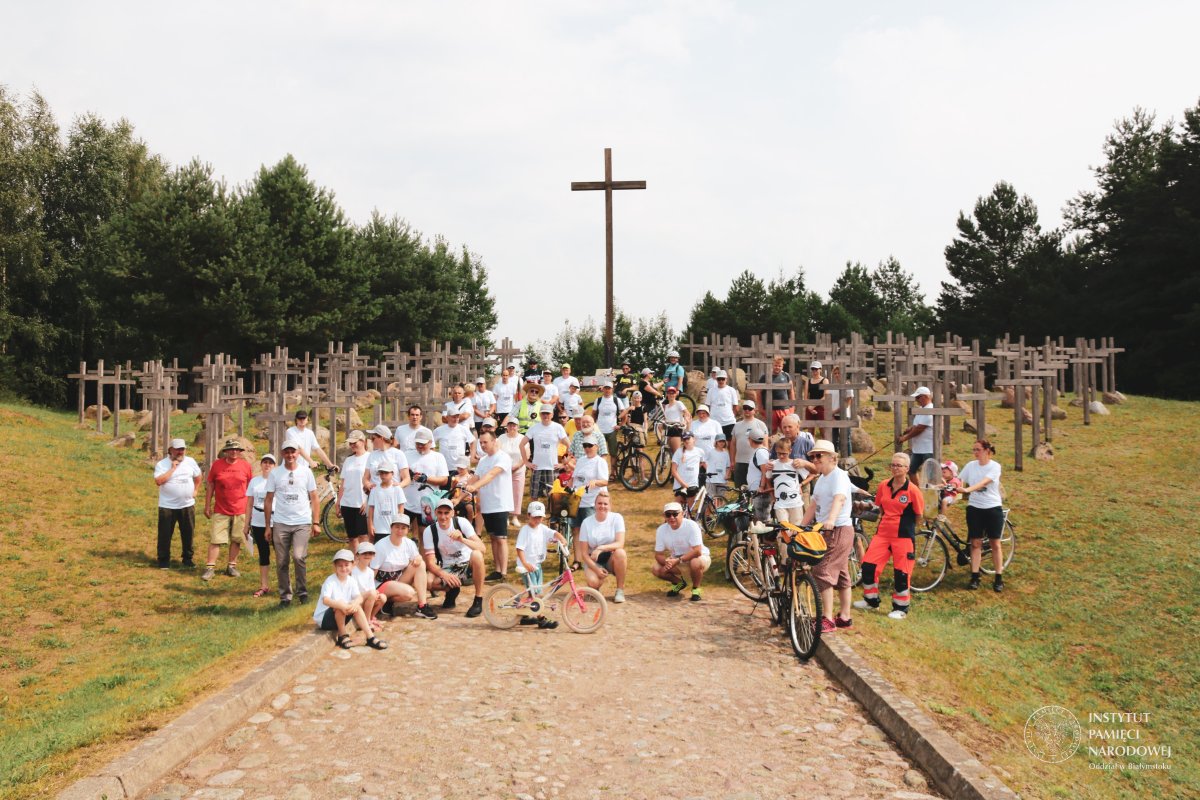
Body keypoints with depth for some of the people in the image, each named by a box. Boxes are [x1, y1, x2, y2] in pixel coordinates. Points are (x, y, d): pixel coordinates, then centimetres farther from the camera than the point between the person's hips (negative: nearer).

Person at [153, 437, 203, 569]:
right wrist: (172, 468, -19)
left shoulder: (190, 461, 5)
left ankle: (187, 558, 24)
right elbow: (158, 481, -21)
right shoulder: (162, 464, -7)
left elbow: (198, 476, 21)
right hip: (167, 506, -3)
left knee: (188, 533, 11)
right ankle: (163, 560, 14)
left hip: (187, 505, 3)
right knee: (165, 534, 3)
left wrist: (195, 490, 13)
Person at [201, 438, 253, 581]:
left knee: (236, 540, 8)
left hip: (240, 510, 1)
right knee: (215, 539, -2)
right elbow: (210, 486, 5)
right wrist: (207, 506, 4)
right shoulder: (217, 465, -1)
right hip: (220, 510, -1)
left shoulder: (246, 465, 1)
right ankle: (210, 568, 3)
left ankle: (231, 566, 19)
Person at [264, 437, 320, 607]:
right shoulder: (275, 473, 4)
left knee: (299, 557, -15)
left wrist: (316, 522, 0)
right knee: (282, 562, 5)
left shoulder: (306, 472, 4)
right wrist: (268, 526, 2)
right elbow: (268, 500, 5)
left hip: (302, 523, -1)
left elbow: (313, 498, 6)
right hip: (280, 524, 1)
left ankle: (302, 591, 3)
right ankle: (285, 595, 17)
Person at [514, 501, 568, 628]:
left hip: (537, 565, 8)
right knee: (535, 593, -9)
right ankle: (541, 619, -6)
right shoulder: (525, 530, -15)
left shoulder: (542, 529, 5)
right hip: (527, 566, -8)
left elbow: (554, 533, -8)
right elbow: (520, 549, -22)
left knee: (535, 593, 14)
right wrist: (525, 564, -34)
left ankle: (525, 617, 26)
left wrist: (562, 540, -30)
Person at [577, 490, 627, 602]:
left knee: (620, 552, -34)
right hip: (593, 560, 0)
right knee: (593, 582, -32)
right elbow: (584, 553, -6)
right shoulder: (587, 522, -6)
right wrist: (596, 569, -20)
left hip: (611, 559, 1)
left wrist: (601, 548, -34)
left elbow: (620, 543, -19)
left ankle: (620, 590, -16)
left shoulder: (616, 518, -8)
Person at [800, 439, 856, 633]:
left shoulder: (839, 475, -13)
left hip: (838, 530, -10)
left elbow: (839, 499, -31)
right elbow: (814, 505, 18)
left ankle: (828, 620, -13)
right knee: (840, 575, 14)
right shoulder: (821, 478, 16)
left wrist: (831, 519, -48)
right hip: (825, 531, 10)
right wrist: (800, 526, 12)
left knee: (823, 572, -15)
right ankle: (845, 617, 22)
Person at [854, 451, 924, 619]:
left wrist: (904, 524, 4)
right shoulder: (884, 486, 3)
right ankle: (871, 600, 22)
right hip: (883, 533, 5)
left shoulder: (912, 490, -12)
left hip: (903, 536, -5)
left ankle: (901, 608, 16)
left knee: (901, 573, 1)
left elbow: (919, 514, -3)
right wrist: (889, 520, 12)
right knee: (868, 565, 3)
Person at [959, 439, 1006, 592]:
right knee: (976, 543, 3)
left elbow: (984, 482, -24)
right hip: (974, 508, 3)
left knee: (995, 543, 4)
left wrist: (967, 489, -39)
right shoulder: (970, 465, 3)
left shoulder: (995, 466, -9)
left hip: (993, 508, -3)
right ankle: (974, 577, 6)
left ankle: (998, 578, 11)